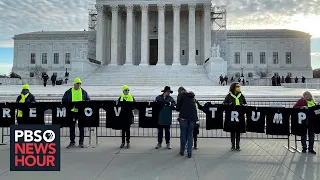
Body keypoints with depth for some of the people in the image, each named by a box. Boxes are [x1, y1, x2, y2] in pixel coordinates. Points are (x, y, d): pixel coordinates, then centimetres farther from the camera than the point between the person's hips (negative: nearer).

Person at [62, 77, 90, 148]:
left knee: (81, 127, 4)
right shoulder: (68, 92, 4)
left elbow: (88, 101, 11)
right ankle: (72, 142, 18)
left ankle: (81, 142, 14)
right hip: (72, 112, 0)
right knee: (72, 127, 7)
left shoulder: (84, 92, 6)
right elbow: (64, 101, 8)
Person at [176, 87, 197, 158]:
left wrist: (179, 110, 20)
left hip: (184, 117, -4)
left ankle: (182, 151, 15)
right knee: (190, 134, 9)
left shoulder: (181, 95, 4)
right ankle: (189, 152, 5)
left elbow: (178, 107, 0)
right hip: (193, 117, 4)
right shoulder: (192, 95, 19)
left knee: (183, 134, 6)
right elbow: (194, 106, 19)